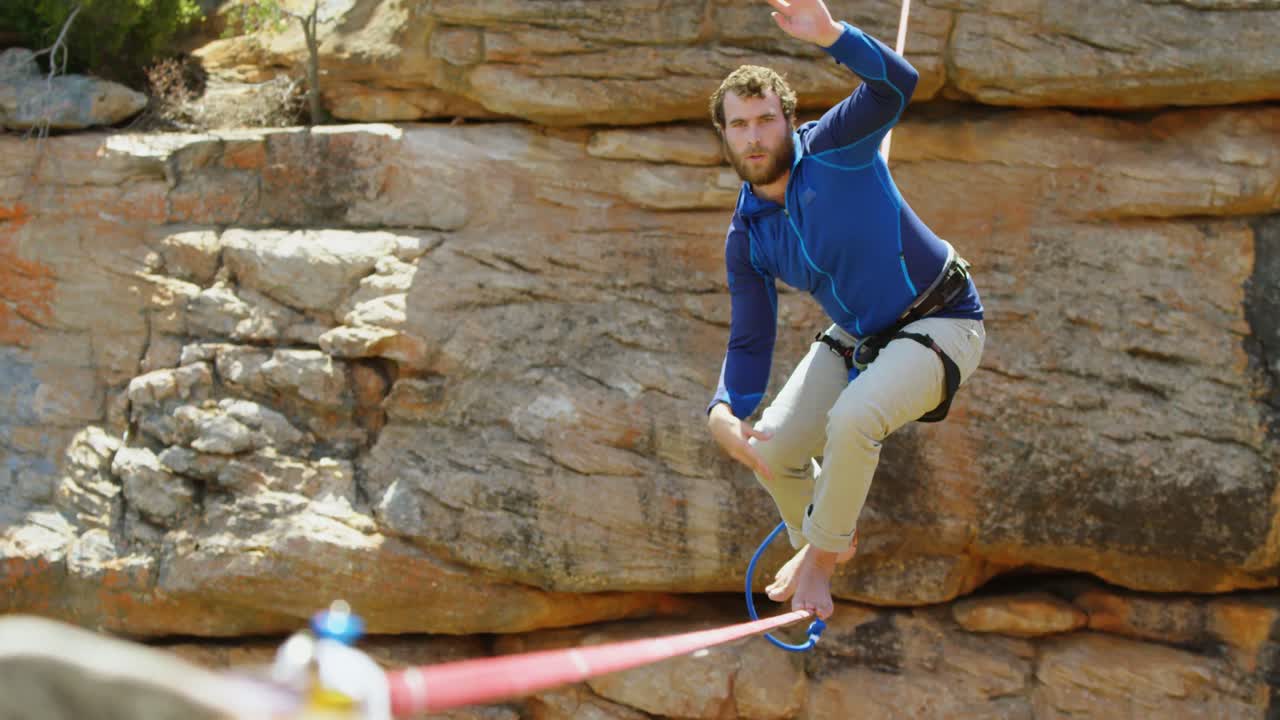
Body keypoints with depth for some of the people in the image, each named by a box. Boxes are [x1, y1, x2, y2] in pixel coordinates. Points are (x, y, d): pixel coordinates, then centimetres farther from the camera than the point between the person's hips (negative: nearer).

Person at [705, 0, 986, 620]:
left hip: (940, 323, -7)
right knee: (772, 449, -2)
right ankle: (819, 541, 32)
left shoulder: (834, 148, -18)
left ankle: (822, 552, -4)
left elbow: (896, 84, -37)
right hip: (856, 338, 7)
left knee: (853, 419, -31)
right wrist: (724, 410, -20)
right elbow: (750, 341, -1)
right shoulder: (746, 238, -4)